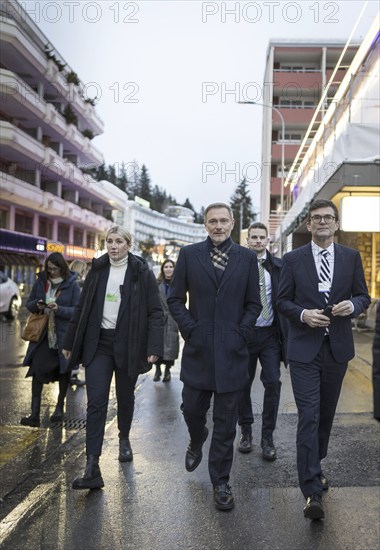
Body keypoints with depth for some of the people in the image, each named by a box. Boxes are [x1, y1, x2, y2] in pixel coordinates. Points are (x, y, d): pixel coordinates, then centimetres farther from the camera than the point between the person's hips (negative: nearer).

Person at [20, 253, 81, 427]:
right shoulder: (41, 282, 4)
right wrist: (36, 305, -11)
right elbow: (29, 303, 11)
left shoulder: (72, 285, -6)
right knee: (37, 370, -6)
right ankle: (35, 414, -2)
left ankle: (60, 407, 31)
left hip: (64, 335, -2)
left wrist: (59, 309, -23)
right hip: (42, 334, 2)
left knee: (63, 371, 11)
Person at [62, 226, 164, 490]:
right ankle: (92, 468, -6)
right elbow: (82, 308, 10)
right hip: (98, 343, 2)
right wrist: (70, 342, 11)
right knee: (96, 402, -6)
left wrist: (154, 347, -16)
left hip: (127, 344, -1)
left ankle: (124, 439, 43)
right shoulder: (97, 270, 5)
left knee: (125, 397, 15)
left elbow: (156, 312, -7)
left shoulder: (142, 272, -4)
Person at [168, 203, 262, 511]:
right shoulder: (189, 255, 3)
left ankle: (221, 482, 21)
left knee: (226, 422, 6)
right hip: (198, 347, 1)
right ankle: (197, 442, 46)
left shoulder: (247, 258, 4)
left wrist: (241, 334, -5)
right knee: (191, 409, 11)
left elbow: (254, 303, 7)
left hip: (232, 350, 0)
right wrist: (189, 329, -5)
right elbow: (176, 299, 5)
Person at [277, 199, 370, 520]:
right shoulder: (293, 259, 0)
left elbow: (363, 296, 9)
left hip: (337, 348, 3)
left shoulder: (352, 258, 5)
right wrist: (303, 314, -16)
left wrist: (352, 305, -13)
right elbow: (283, 301, 2)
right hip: (304, 349, -3)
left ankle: (315, 467, 38)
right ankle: (312, 491, -4)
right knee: (309, 417, -8)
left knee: (327, 414, 16)